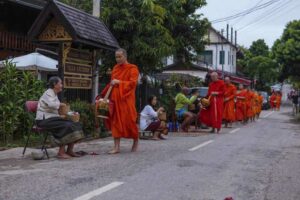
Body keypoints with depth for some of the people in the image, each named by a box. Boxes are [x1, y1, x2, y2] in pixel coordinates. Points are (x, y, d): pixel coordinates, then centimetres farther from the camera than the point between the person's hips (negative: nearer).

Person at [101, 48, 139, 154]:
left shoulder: (132, 68, -4)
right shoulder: (115, 68, 13)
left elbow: (132, 83, -13)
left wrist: (119, 82, -18)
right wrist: (105, 94, 9)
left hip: (126, 99, -5)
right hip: (115, 98, 5)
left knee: (128, 120, 0)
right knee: (115, 121, 0)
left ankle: (136, 141, 24)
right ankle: (116, 147, 2)